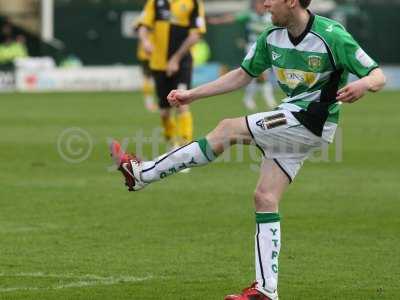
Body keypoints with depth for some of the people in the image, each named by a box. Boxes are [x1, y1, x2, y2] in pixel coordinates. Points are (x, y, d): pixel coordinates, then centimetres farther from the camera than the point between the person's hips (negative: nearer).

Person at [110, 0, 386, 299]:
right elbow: (243, 75, 17)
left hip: (313, 120, -7)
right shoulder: (272, 37, 5)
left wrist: (363, 85, -37)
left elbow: (378, 76, -13)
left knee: (228, 129, -14)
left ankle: (141, 173, -8)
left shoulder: (332, 36, -16)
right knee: (265, 198, 1)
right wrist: (193, 94, 14)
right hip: (292, 120, 7)